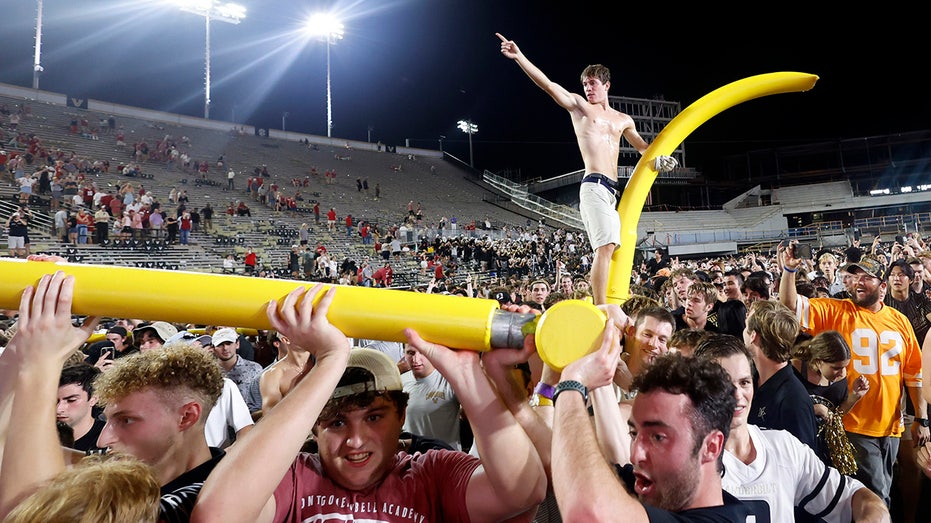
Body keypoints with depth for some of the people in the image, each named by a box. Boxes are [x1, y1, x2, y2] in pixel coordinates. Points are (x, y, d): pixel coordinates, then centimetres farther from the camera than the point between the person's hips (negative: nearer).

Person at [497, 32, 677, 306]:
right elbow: (549, 85, -3)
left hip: (612, 190, 7)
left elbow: (642, 145, 37)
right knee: (605, 247, -20)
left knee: (609, 248, 5)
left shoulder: (623, 120, 23)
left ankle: (604, 306, 12)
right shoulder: (579, 105, 9)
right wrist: (519, 56, -12)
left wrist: (658, 159, 15)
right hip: (595, 186, -7)